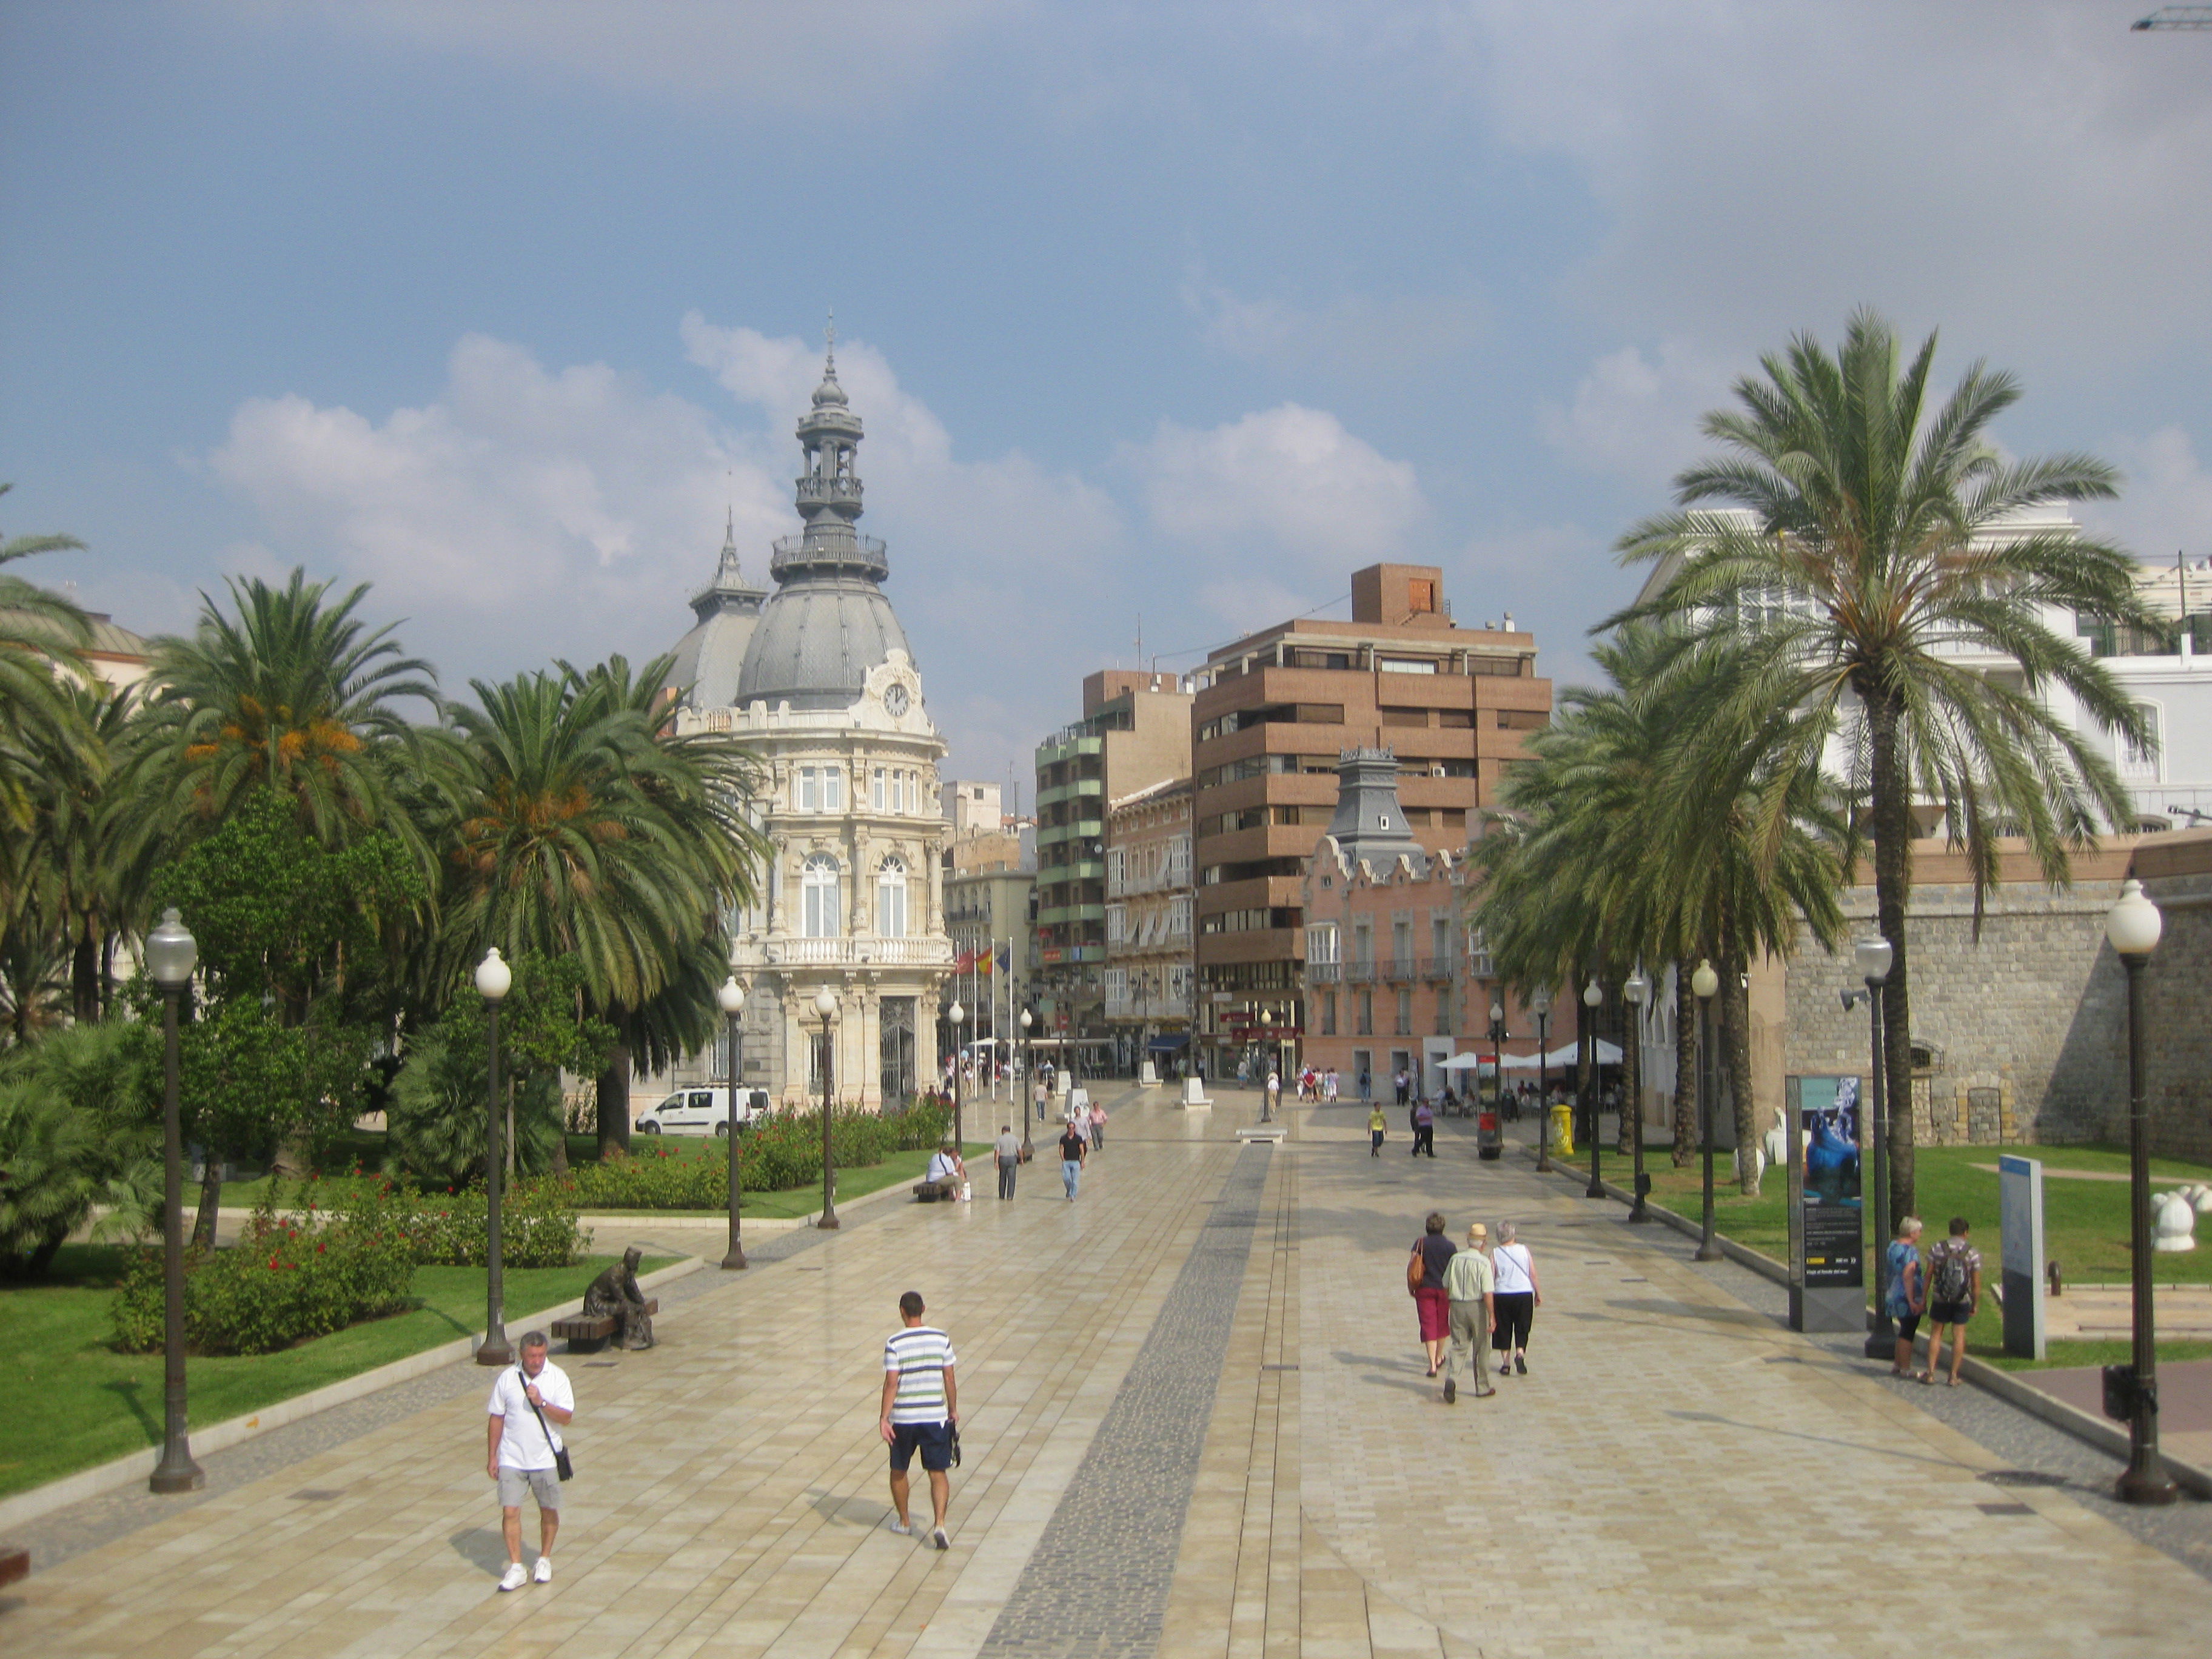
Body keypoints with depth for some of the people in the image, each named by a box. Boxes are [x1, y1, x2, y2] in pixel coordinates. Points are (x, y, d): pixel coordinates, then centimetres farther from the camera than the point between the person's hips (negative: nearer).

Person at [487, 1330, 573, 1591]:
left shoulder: (557, 1377, -5)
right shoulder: (507, 1378, -1)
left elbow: (566, 1417, -10)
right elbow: (496, 1419, 6)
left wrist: (541, 1403, -24)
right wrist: (492, 1457, 5)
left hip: (546, 1459, 0)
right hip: (512, 1459, 0)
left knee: (549, 1511, 9)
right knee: (510, 1511, -7)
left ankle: (544, 1559, 29)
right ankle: (516, 1568, 2)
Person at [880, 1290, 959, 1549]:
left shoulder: (894, 1343, -9)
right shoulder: (941, 1339, -1)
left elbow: (891, 1384, -12)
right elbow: (949, 1379, 4)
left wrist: (884, 1419, -9)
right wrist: (954, 1410, 16)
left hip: (903, 1419, -1)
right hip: (935, 1417, 1)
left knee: (899, 1472, 19)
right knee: (938, 1473, 5)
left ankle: (904, 1522, 32)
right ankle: (939, 1524, -12)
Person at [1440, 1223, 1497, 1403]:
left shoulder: (1455, 1260, 0)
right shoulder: (1483, 1263, -13)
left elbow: (1446, 1287, 7)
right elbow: (1488, 1293, -17)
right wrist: (1492, 1317, -13)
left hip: (1457, 1307, 3)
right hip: (1477, 1307, -3)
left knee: (1459, 1346, 6)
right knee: (1481, 1348, 11)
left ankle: (1451, 1377, -18)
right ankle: (1482, 1387, 22)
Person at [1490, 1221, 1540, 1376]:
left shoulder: (1495, 1254, -6)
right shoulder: (1524, 1250, -2)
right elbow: (1533, 1275, 0)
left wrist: (1489, 1298, 2)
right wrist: (1538, 1294, 10)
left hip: (1502, 1295, -1)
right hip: (1524, 1294, 1)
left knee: (1503, 1330, 11)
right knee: (1522, 1329, 12)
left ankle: (1506, 1363, 11)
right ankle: (1520, 1353, -11)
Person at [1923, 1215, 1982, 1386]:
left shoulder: (1937, 1249, -5)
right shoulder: (1973, 1253, -6)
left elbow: (1928, 1276, -3)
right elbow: (1976, 1283, -4)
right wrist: (1976, 1305, 7)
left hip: (1940, 1300, 0)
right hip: (1963, 1302, 0)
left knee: (1936, 1334, 10)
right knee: (1959, 1336, 7)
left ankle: (1931, 1373, 8)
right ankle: (1953, 1376, 9)